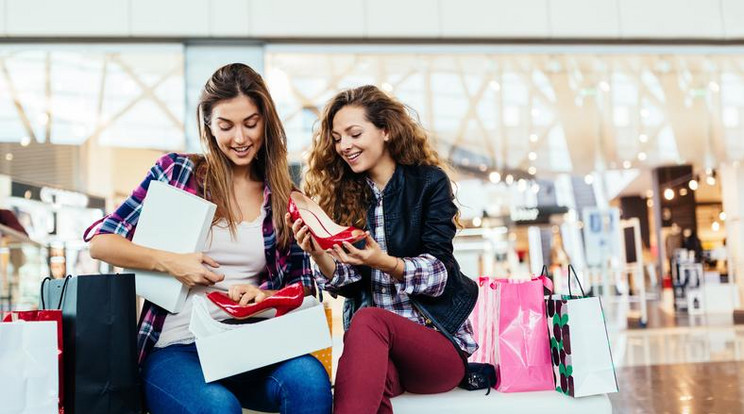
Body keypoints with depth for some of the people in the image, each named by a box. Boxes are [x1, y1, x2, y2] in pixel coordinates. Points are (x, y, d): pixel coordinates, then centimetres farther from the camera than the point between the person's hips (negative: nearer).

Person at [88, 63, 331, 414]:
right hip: (176, 348, -2)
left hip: (248, 345, 2)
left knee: (309, 377, -31)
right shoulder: (176, 171, 4)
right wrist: (171, 262, -11)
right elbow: (101, 242, 4)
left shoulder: (283, 197, 10)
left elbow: (302, 286, 9)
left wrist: (264, 296, -13)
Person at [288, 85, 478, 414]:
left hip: (440, 339, -1)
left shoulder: (429, 181, -2)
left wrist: (384, 262, -29)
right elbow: (348, 284, 3)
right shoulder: (343, 192, 8)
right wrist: (318, 254, -18)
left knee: (368, 320, -35)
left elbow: (439, 271, -10)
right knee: (374, 373, -37)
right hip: (372, 342, 2)